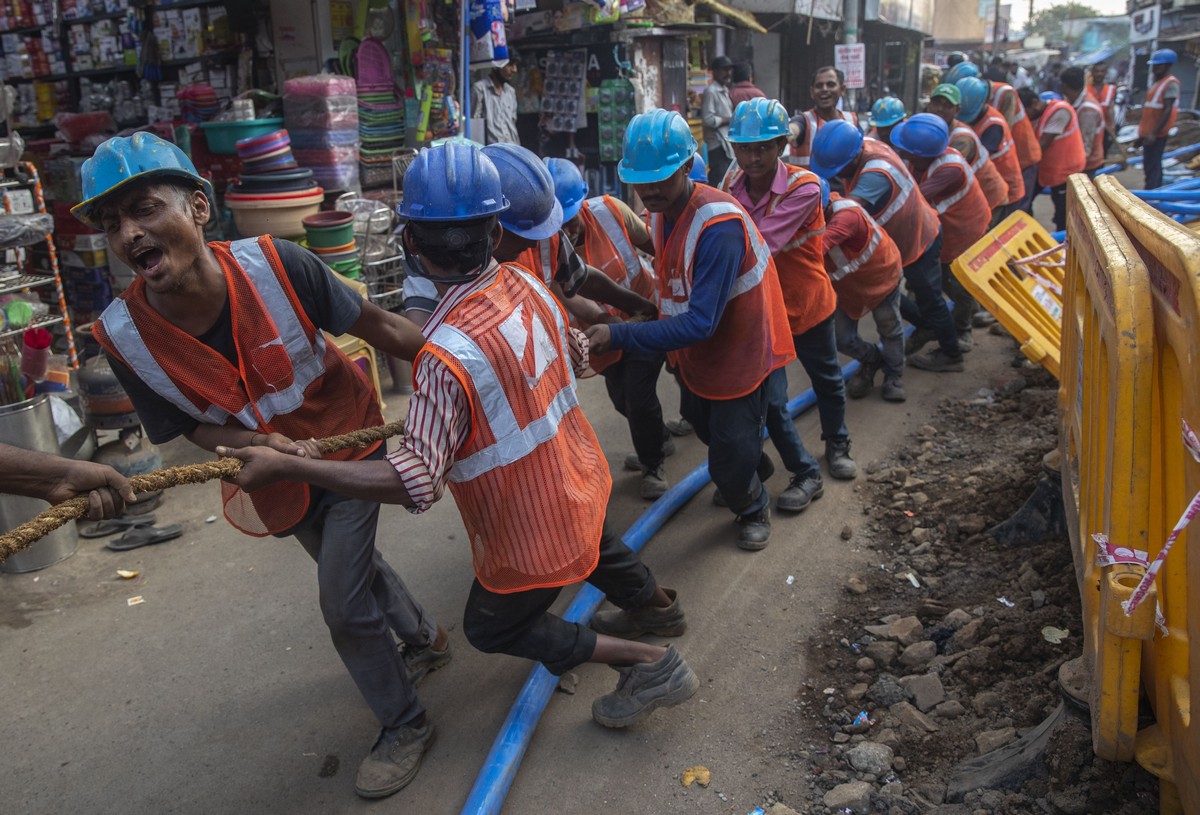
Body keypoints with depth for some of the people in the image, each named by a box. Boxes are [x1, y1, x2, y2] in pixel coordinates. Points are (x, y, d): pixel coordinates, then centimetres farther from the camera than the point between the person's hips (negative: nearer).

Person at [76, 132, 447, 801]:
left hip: (350, 440, -4)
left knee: (345, 607, -2)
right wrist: (261, 444, -31)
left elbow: (378, 326, -20)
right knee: (350, 564, 26)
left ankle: (404, 726, 26)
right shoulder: (124, 336, -23)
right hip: (278, 471, 4)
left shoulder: (274, 265, -31)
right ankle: (426, 638, 57)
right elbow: (194, 426, -11)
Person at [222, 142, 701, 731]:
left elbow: (415, 482, -35)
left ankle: (649, 663, 15)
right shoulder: (525, 284, -12)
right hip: (580, 481, 7)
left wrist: (285, 467, -32)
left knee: (491, 628, 18)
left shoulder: (449, 355, -35)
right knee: (594, 545, 38)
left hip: (532, 533, -7)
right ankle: (657, 607, 66)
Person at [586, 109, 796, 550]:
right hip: (695, 351, 8)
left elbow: (700, 322, -38)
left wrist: (618, 335, -40)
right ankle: (753, 463, 60)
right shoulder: (660, 212, -7)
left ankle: (754, 507, 37)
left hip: (740, 350, -8)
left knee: (729, 460, 3)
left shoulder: (719, 225, -35)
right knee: (703, 424, 29)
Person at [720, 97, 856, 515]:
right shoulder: (732, 183, -9)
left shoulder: (803, 187, -26)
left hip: (807, 303, -2)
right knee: (770, 399, 0)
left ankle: (837, 444, 49)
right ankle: (806, 474, 21)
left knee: (826, 379, 21)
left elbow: (758, 245, -36)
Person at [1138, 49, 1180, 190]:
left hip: (1157, 134, -10)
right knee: (1152, 166, 14)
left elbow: (1168, 111, -19)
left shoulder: (1171, 83, -11)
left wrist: (1154, 133, -25)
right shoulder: (1157, 83, 17)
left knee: (1152, 167, -11)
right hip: (1148, 133, 10)